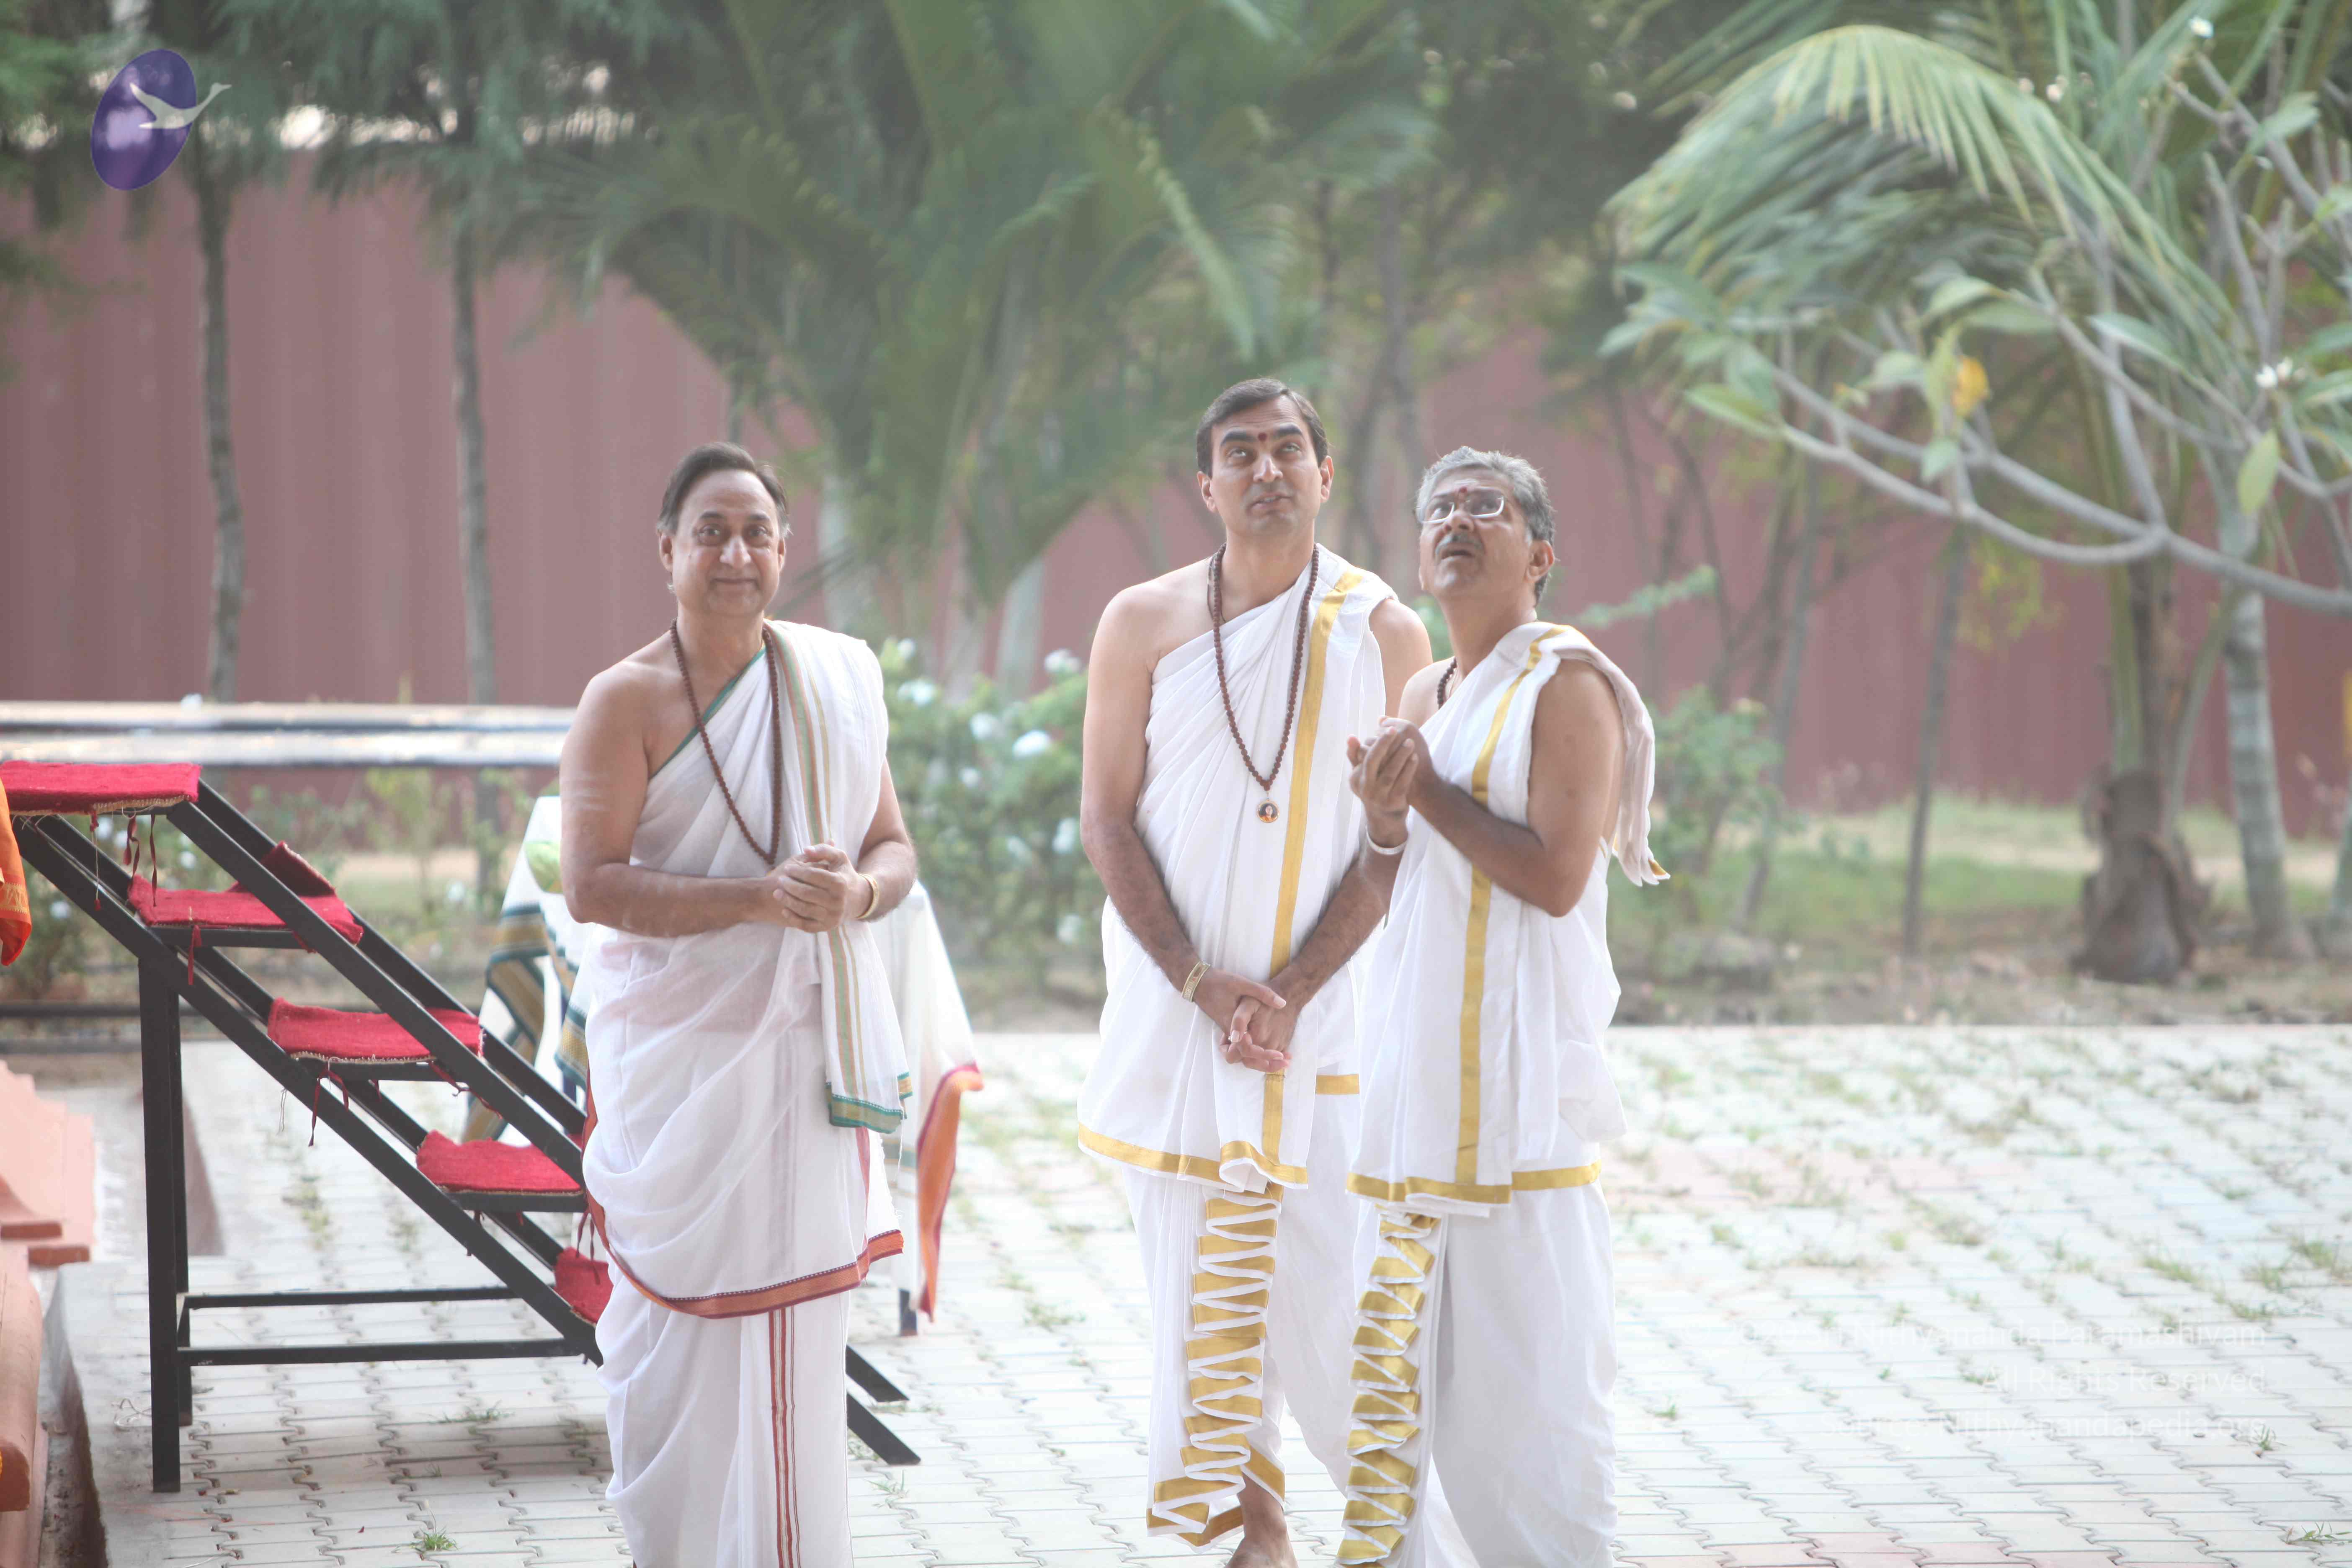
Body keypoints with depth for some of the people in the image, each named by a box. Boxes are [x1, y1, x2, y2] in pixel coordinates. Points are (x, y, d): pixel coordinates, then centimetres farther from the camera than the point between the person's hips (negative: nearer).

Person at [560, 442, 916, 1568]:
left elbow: (893, 846, 14)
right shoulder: (628, 700, -7)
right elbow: (592, 885, -15)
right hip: (681, 1050, -4)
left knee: (801, 1318, 8)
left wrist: (859, 893, -10)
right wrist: (765, 895, -23)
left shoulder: (839, 675, 9)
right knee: (683, 1317, -3)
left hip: (812, 1043, 4)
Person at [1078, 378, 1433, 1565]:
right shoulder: (1145, 623, 2)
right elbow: (1106, 819, 1)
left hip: (1326, 1008, -1)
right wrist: (1202, 983, -9)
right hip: (1173, 1005, 1)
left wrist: (1294, 995, -12)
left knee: (1327, 1273, -6)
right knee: (1196, 1266, 3)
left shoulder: (1385, 634, 1)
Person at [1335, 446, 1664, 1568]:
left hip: (1520, 1061, -8)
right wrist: (1384, 821, 0)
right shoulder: (1426, 698, 17)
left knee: (1527, 1357, -5)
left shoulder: (1566, 684, -7)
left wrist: (1431, 792, -11)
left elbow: (1557, 875, -17)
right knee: (1398, 1338, 8)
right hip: (1417, 1055, 8)